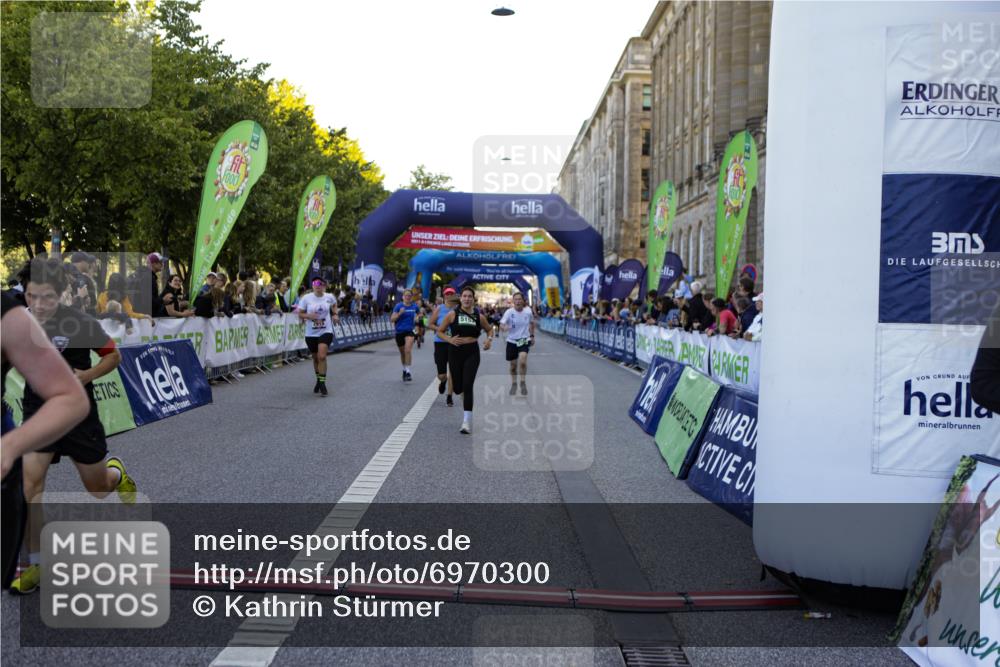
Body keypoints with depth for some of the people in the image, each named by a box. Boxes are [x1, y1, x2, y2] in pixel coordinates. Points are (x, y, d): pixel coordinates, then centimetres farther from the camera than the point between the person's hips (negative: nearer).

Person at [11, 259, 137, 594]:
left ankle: (116, 473, 50)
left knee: (99, 490, 11)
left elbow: (113, 356, -3)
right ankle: (35, 564, -3)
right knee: (30, 482, -16)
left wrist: (87, 375, -19)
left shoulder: (79, 323, -15)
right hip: (38, 412, 2)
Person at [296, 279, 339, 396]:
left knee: (322, 357, -17)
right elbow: (300, 314, -1)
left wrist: (335, 314, 4)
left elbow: (334, 305, 22)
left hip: (326, 331, -1)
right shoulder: (306, 298, -6)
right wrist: (308, 316, -20)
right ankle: (319, 380, 36)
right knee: (315, 358, 14)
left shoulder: (329, 297, -2)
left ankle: (322, 383, -9)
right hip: (311, 333, 1)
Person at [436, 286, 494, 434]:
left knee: (467, 385, -14)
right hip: (455, 352, 1)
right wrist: (450, 339, -11)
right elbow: (440, 331, 6)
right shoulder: (452, 315, 0)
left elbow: (489, 329, 21)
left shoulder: (479, 316, 3)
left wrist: (489, 339, 1)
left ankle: (467, 421, -11)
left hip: (472, 353, -1)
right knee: (457, 388, 7)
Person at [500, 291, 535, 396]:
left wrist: (532, 335, 15)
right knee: (513, 365, 10)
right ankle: (514, 384, 35)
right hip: (512, 341, 0)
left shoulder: (528, 311, -6)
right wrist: (504, 327, -45)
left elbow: (532, 323, 14)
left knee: (522, 361, -23)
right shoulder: (509, 312, -13)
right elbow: (501, 324, -22)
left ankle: (523, 382, -2)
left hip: (524, 340, 0)